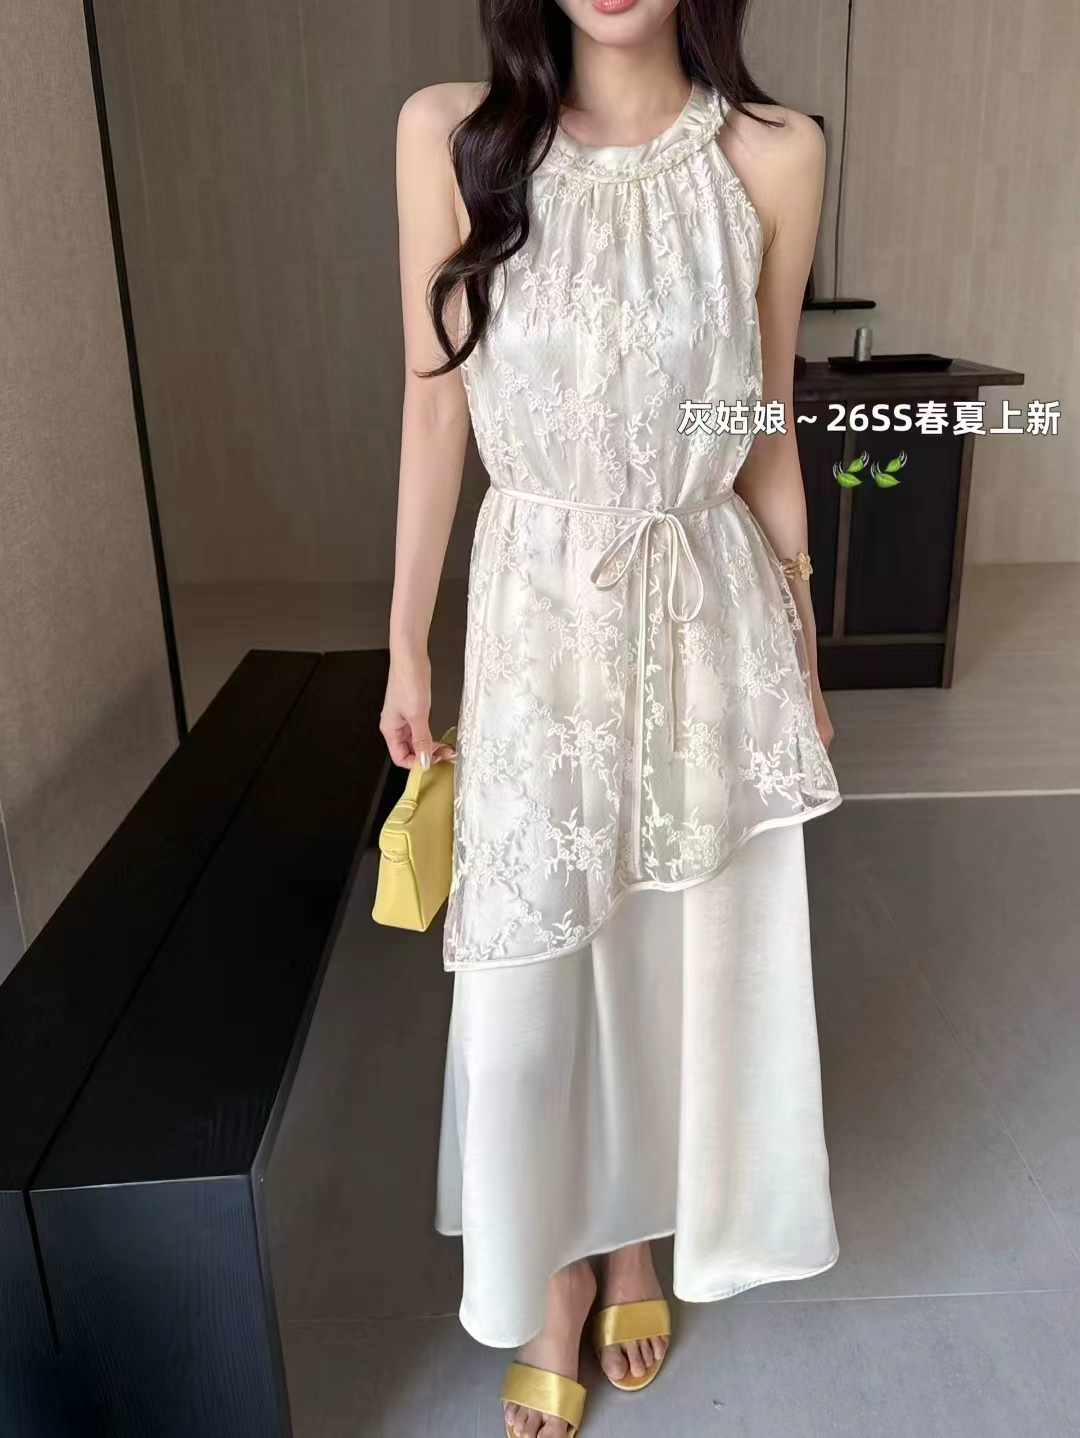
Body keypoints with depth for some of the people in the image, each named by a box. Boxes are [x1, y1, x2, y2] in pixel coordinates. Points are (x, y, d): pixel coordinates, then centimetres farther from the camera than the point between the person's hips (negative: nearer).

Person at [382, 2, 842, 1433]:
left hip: (707, 610, 1)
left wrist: (802, 650, 10)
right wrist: (407, 645, 2)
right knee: (525, 970, 8)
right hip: (537, 606, -1)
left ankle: (645, 1229, 44)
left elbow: (770, 430, 4)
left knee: (689, 953, 15)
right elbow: (436, 407, 0)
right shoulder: (448, 133, -4)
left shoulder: (775, 155, -3)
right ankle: (558, 1263, 37)